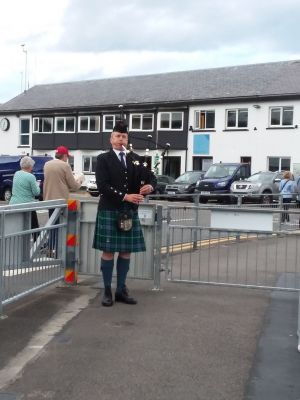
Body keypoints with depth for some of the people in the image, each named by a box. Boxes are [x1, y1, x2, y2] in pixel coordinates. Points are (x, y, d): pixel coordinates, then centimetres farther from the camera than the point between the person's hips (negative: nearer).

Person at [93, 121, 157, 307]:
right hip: (109, 211, -4)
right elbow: (102, 185, -12)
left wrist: (150, 186, -14)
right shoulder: (103, 159, 0)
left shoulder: (136, 159, 12)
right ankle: (107, 291, 12)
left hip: (130, 212, 4)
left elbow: (151, 177, 10)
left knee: (126, 251, 8)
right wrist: (125, 196, -18)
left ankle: (121, 290, 18)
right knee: (108, 251, 1)